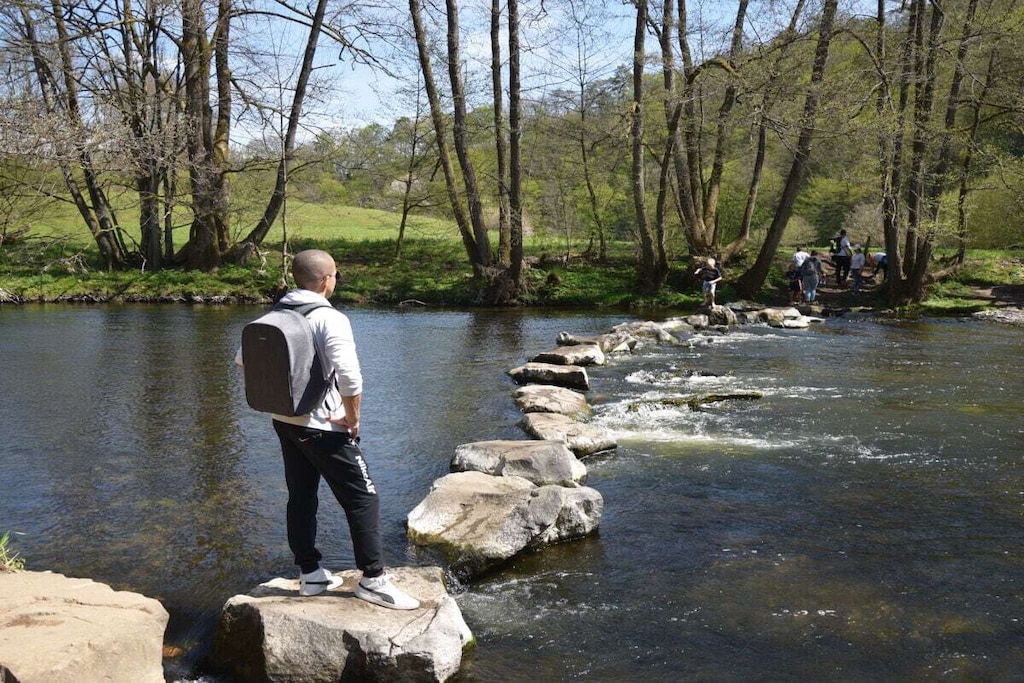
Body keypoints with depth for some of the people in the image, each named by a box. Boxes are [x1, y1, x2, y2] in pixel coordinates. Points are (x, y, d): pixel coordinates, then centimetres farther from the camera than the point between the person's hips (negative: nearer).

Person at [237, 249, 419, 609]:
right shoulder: (330, 319, -19)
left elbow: (243, 359, 9)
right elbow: (350, 378, -28)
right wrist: (353, 419, -14)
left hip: (284, 422, 8)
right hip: (323, 427, -7)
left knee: (300, 497, 17)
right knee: (363, 498, 2)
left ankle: (310, 573, 25)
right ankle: (373, 580, 6)